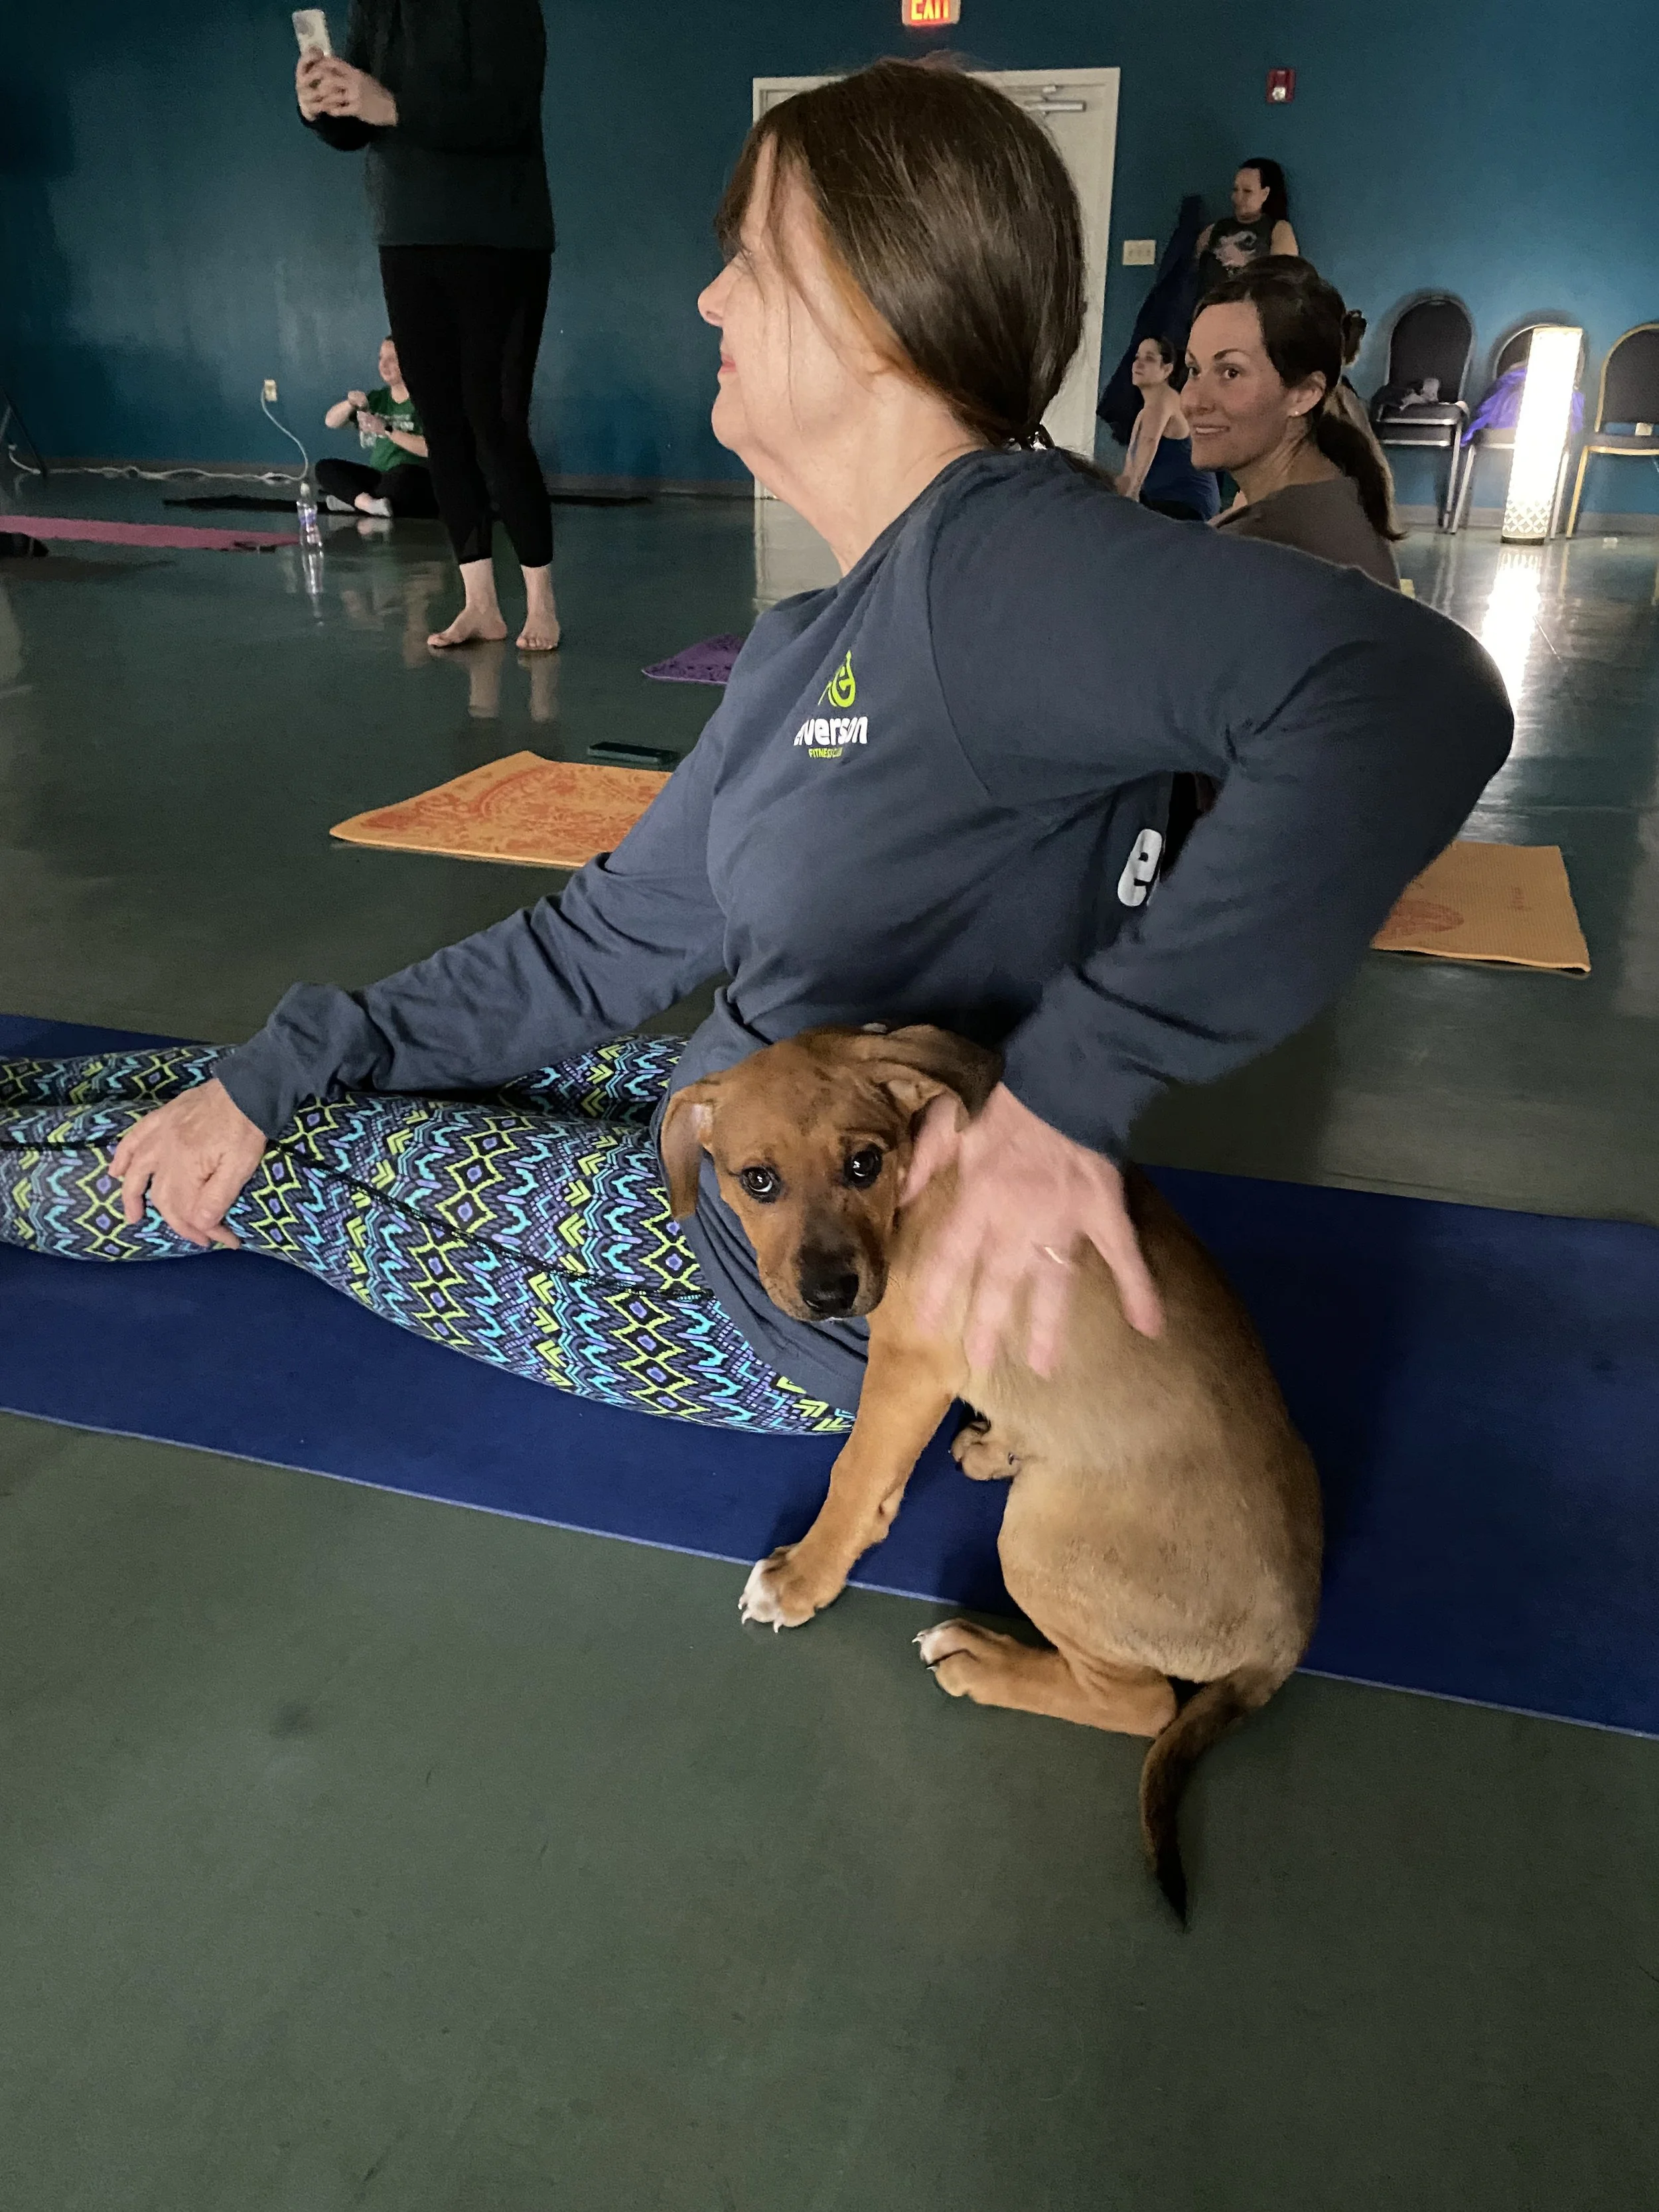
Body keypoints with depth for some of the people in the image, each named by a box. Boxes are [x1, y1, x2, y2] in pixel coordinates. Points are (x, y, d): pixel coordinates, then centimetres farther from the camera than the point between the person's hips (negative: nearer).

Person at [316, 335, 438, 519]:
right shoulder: (378, 398, 16)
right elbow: (331, 422, 15)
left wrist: (387, 430, -20)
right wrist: (350, 403, -6)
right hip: (378, 475, 7)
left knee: (403, 473, -40)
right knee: (325, 467, -9)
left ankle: (353, 500, -23)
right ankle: (369, 503, -33)